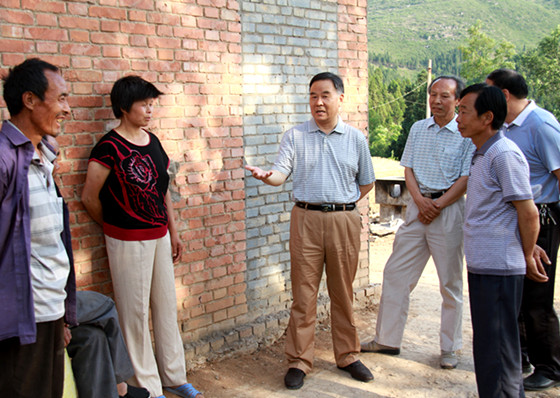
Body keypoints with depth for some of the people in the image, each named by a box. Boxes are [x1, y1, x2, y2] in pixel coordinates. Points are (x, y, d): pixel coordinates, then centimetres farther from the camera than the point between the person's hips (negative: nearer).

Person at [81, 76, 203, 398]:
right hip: (128, 240, -7)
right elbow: (90, 197, -8)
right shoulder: (110, 147, -14)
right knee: (135, 312, 4)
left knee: (167, 306, 14)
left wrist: (173, 232, 15)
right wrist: (116, 227, 6)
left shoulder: (153, 141, 7)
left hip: (158, 236, 7)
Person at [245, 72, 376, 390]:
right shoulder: (295, 136, 4)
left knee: (343, 292, 10)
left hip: (345, 221, 1)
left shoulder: (356, 139, 7)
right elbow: (282, 173, -8)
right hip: (306, 220, -1)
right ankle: (299, 361, 12)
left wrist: (343, 205, 7)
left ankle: (348, 355, 25)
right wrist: (266, 175, -29)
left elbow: (367, 182, 15)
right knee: (304, 293, 1)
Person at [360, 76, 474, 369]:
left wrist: (438, 206, -14)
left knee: (450, 282, 4)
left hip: (449, 210, -4)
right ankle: (387, 339, 18)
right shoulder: (418, 129, 11)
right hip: (418, 206, 5)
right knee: (396, 273, 6)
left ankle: (449, 348, 18)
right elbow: (408, 169, 8)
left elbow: (466, 179, -8)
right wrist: (420, 200, -7)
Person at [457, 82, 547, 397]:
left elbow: (528, 213, -16)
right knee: (491, 341, 18)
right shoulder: (483, 154, 15)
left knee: (495, 347, -1)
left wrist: (527, 257, -6)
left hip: (499, 266, -10)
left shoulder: (504, 154, -16)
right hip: (482, 264, 10)